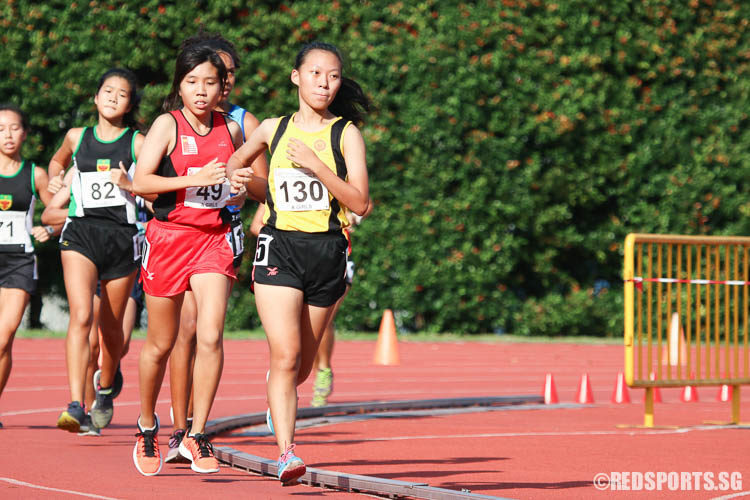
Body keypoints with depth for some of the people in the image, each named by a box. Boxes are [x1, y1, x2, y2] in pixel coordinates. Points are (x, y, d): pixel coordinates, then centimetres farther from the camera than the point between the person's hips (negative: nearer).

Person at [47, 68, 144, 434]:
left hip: (122, 237, 0)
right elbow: (58, 160, 33)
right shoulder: (77, 138, 11)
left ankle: (105, 389, 40)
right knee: (81, 315, -19)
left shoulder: (138, 144, 3)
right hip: (80, 232, 0)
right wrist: (55, 180, 14)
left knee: (111, 326, 10)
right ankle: (75, 405, -27)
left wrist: (130, 185, -14)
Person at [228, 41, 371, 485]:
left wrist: (315, 165, -18)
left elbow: (360, 202, -11)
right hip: (279, 248, 0)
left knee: (301, 367, 13)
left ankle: (279, 404, 47)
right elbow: (236, 162, 27)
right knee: (285, 356, -17)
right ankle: (287, 452, -18)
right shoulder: (273, 128, 7)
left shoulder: (346, 134, 0)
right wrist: (243, 178, 4)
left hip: (328, 252, 0)